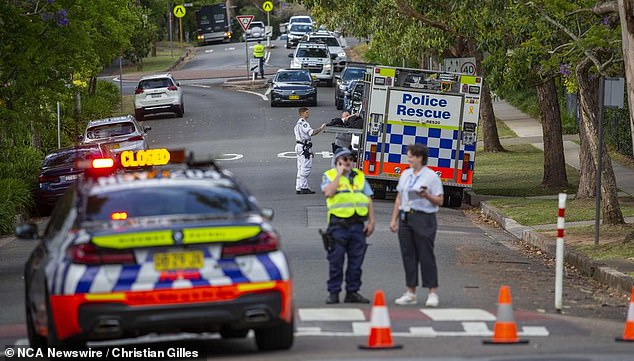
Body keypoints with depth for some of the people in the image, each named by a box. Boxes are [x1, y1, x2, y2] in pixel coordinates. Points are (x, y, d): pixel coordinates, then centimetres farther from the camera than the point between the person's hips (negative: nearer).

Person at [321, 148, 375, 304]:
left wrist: (371, 221, 5)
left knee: (356, 261, 5)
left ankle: (352, 292, 12)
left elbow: (369, 201, 14)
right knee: (336, 260, -3)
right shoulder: (329, 176, 4)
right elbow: (328, 192, -17)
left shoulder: (359, 176, 15)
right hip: (338, 225, -4)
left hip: (358, 225, 4)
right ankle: (333, 293, 3)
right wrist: (339, 174, -9)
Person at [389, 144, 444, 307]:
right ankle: (410, 293, 12)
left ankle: (433, 293, -3)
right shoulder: (405, 174, 13)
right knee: (408, 255, 6)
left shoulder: (431, 176, -4)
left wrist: (427, 196, -22)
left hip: (423, 219, -6)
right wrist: (394, 219, 11)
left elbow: (439, 201, -5)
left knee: (426, 256, -7)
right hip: (405, 218, 6)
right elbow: (399, 198, 16)